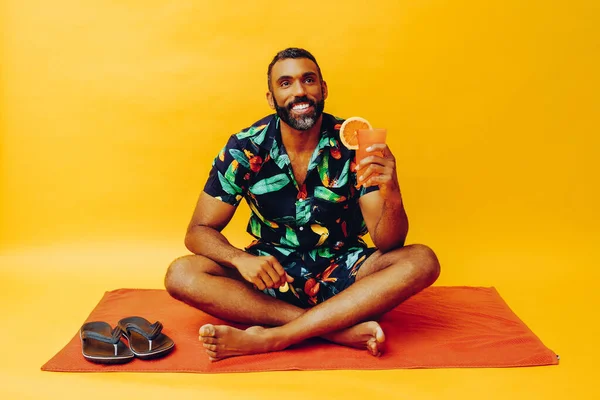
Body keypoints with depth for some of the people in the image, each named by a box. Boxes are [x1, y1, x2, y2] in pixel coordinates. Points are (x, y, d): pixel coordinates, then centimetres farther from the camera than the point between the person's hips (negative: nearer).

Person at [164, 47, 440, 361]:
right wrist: (241, 259, -29)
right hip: (272, 272, 1)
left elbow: (387, 243, -14)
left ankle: (270, 338, -32)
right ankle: (343, 329, -28)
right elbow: (198, 232, -7)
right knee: (180, 275, -23)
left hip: (342, 273, 0)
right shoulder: (244, 149, -10)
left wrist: (392, 197, -37)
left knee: (422, 261, -26)